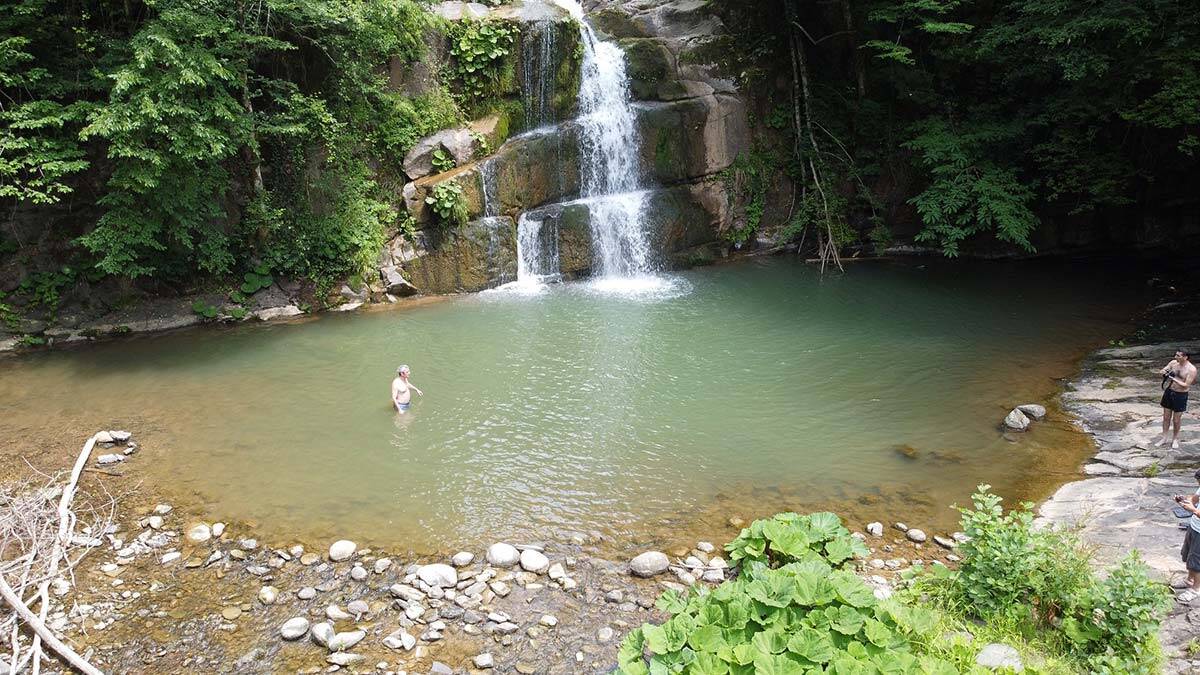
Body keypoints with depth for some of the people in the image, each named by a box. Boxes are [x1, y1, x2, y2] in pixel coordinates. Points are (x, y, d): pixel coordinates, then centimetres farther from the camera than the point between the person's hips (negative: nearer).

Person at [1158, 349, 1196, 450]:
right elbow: (1161, 371, 4)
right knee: (1166, 417, 11)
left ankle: (1175, 439, 28)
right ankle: (1164, 439, 22)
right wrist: (1164, 372, -20)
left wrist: (1174, 379, -31)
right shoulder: (1173, 363, -3)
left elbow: (1186, 385, -20)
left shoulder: (1191, 369, -17)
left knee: (1176, 420, 7)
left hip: (1180, 395, -4)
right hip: (1169, 392, 4)